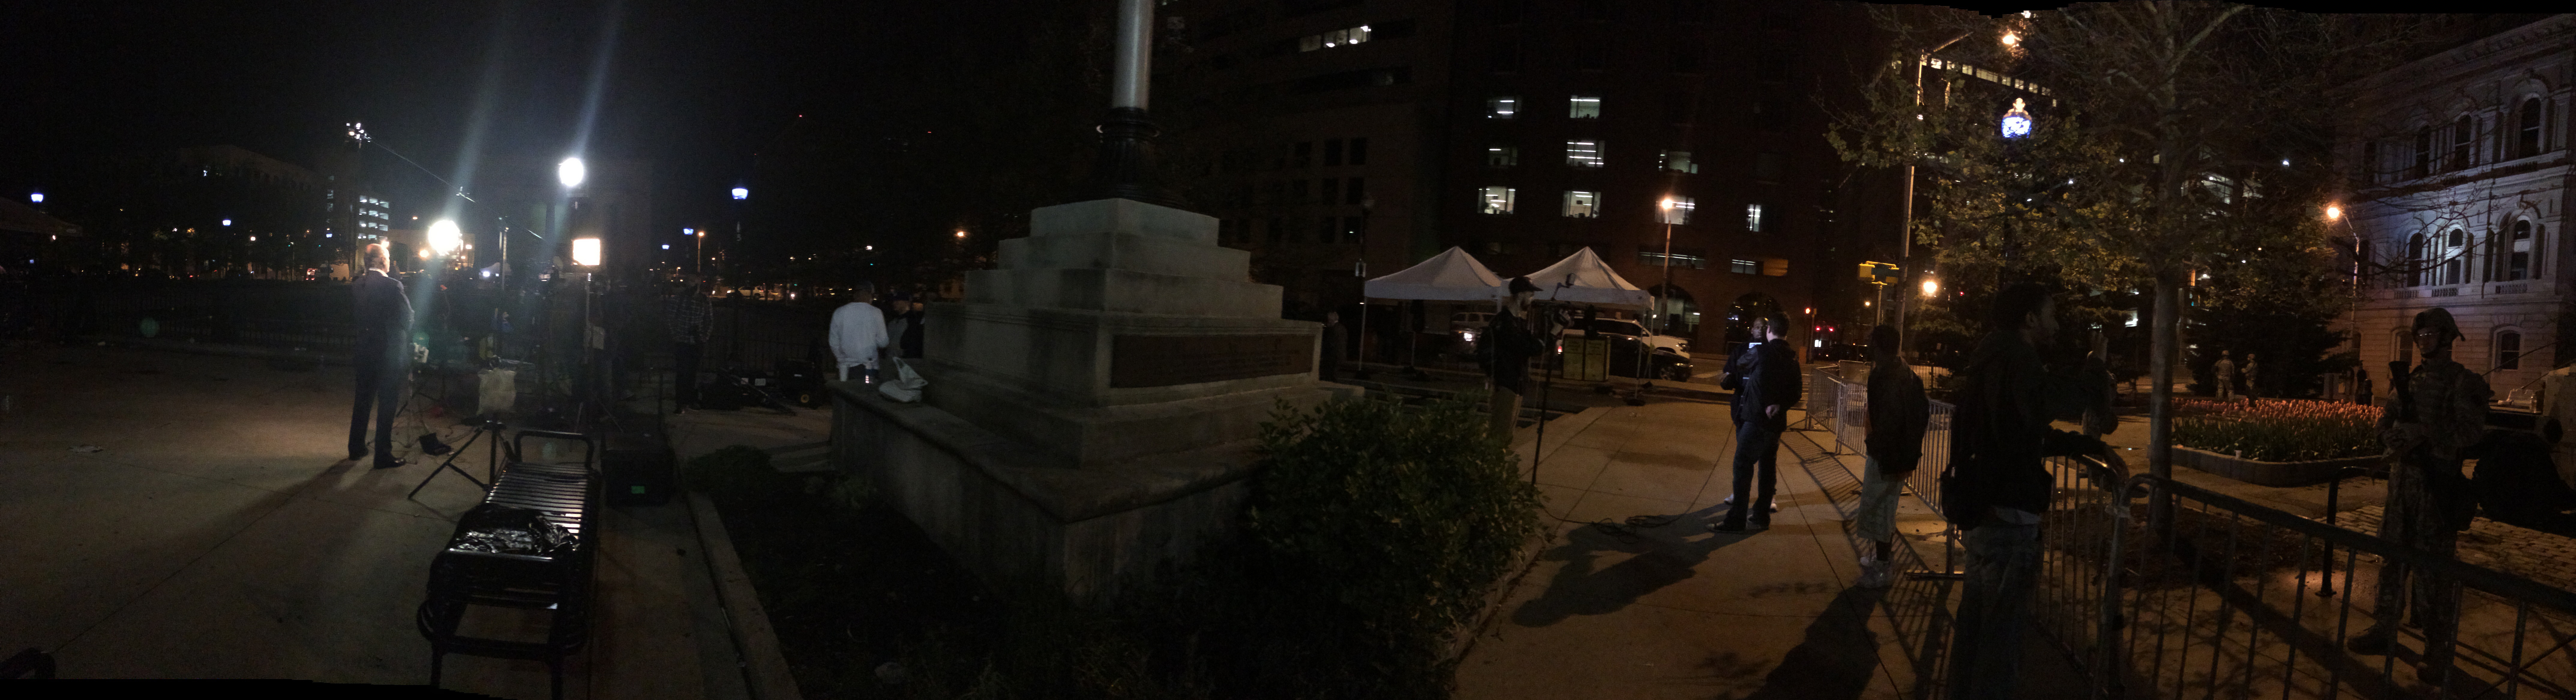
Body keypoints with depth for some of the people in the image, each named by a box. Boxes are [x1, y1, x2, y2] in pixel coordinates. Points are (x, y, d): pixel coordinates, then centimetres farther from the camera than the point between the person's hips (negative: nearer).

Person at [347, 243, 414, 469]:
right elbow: (407, 319, -12)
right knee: (387, 406, 1)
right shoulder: (392, 286, -17)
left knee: (363, 401, 19)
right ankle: (383, 456, 4)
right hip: (390, 353, -6)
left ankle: (356, 449, 30)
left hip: (364, 353, 6)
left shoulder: (356, 286, 1)